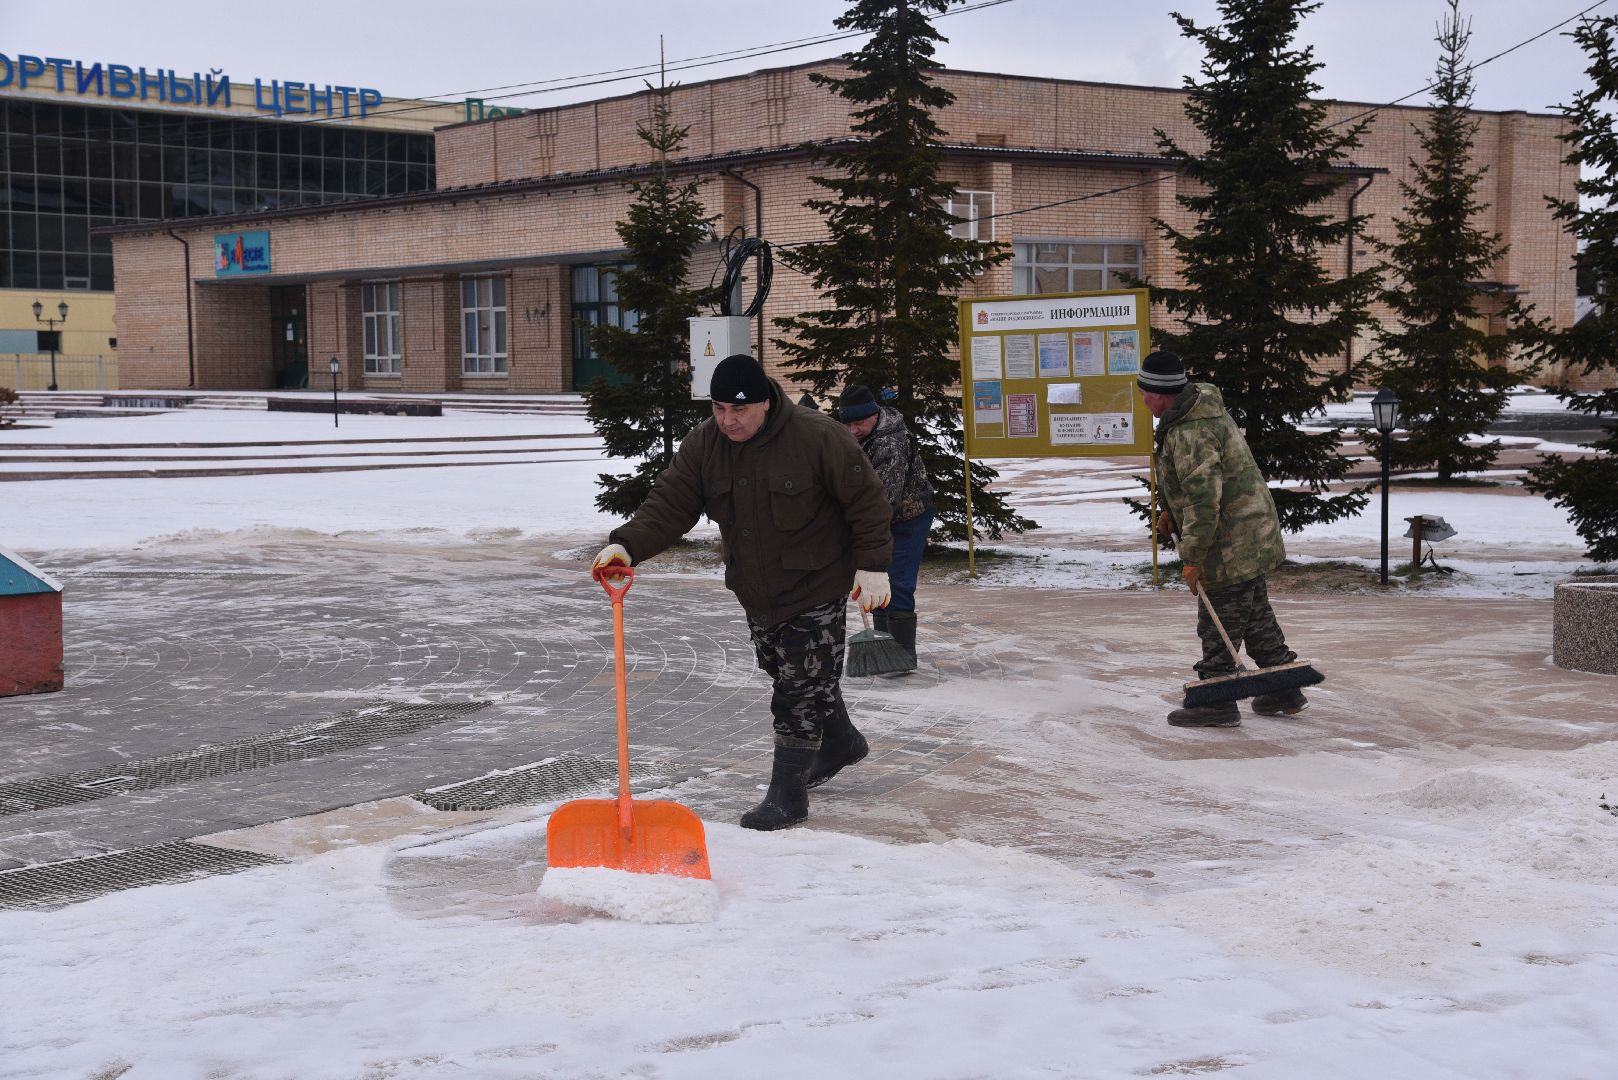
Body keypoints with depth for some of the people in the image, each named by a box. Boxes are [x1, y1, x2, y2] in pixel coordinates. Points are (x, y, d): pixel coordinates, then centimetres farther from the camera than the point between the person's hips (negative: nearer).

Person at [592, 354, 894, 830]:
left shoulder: (816, 436, -21)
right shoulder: (704, 443, -7)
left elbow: (866, 499, -13)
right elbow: (669, 503, -11)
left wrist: (872, 565, -14)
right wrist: (628, 545, -28)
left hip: (816, 586, -6)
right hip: (755, 589, 6)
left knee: (803, 685, -7)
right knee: (785, 673, 20)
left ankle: (787, 794, 1)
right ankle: (841, 742, 45)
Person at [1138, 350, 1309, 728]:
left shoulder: (1190, 434, -25)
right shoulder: (1204, 409, 10)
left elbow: (1204, 500, -28)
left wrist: (1192, 557, -24)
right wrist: (1171, 513, 20)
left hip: (1230, 547, -11)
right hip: (1253, 539, 11)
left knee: (1219, 624, -1)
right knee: (1256, 615, 19)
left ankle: (1215, 703, 7)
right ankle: (1283, 692, 28)